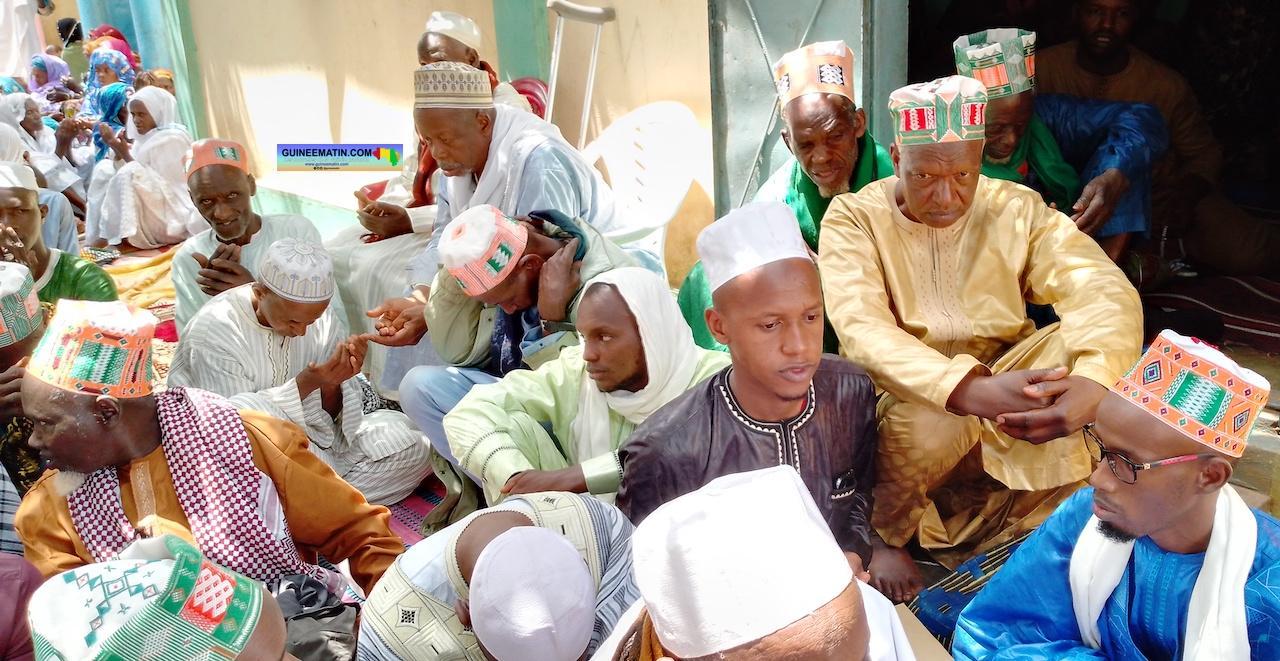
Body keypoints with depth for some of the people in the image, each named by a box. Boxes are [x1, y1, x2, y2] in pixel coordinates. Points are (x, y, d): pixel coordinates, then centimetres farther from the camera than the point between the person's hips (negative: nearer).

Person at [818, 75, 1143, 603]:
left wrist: (1091, 384, -40)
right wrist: (974, 391, -43)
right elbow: (862, 332, -26)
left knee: (1074, 347, -23)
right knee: (929, 422, -36)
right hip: (900, 399, -3)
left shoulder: (1018, 210, -3)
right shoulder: (854, 219, -11)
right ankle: (885, 534, -2)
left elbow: (1105, 292, -16)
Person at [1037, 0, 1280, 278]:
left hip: (1162, 199, -1)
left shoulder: (1166, 85, -5)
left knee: (1250, 252, -24)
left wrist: (1187, 194, -16)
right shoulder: (1044, 68, -8)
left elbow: (1204, 153, 5)